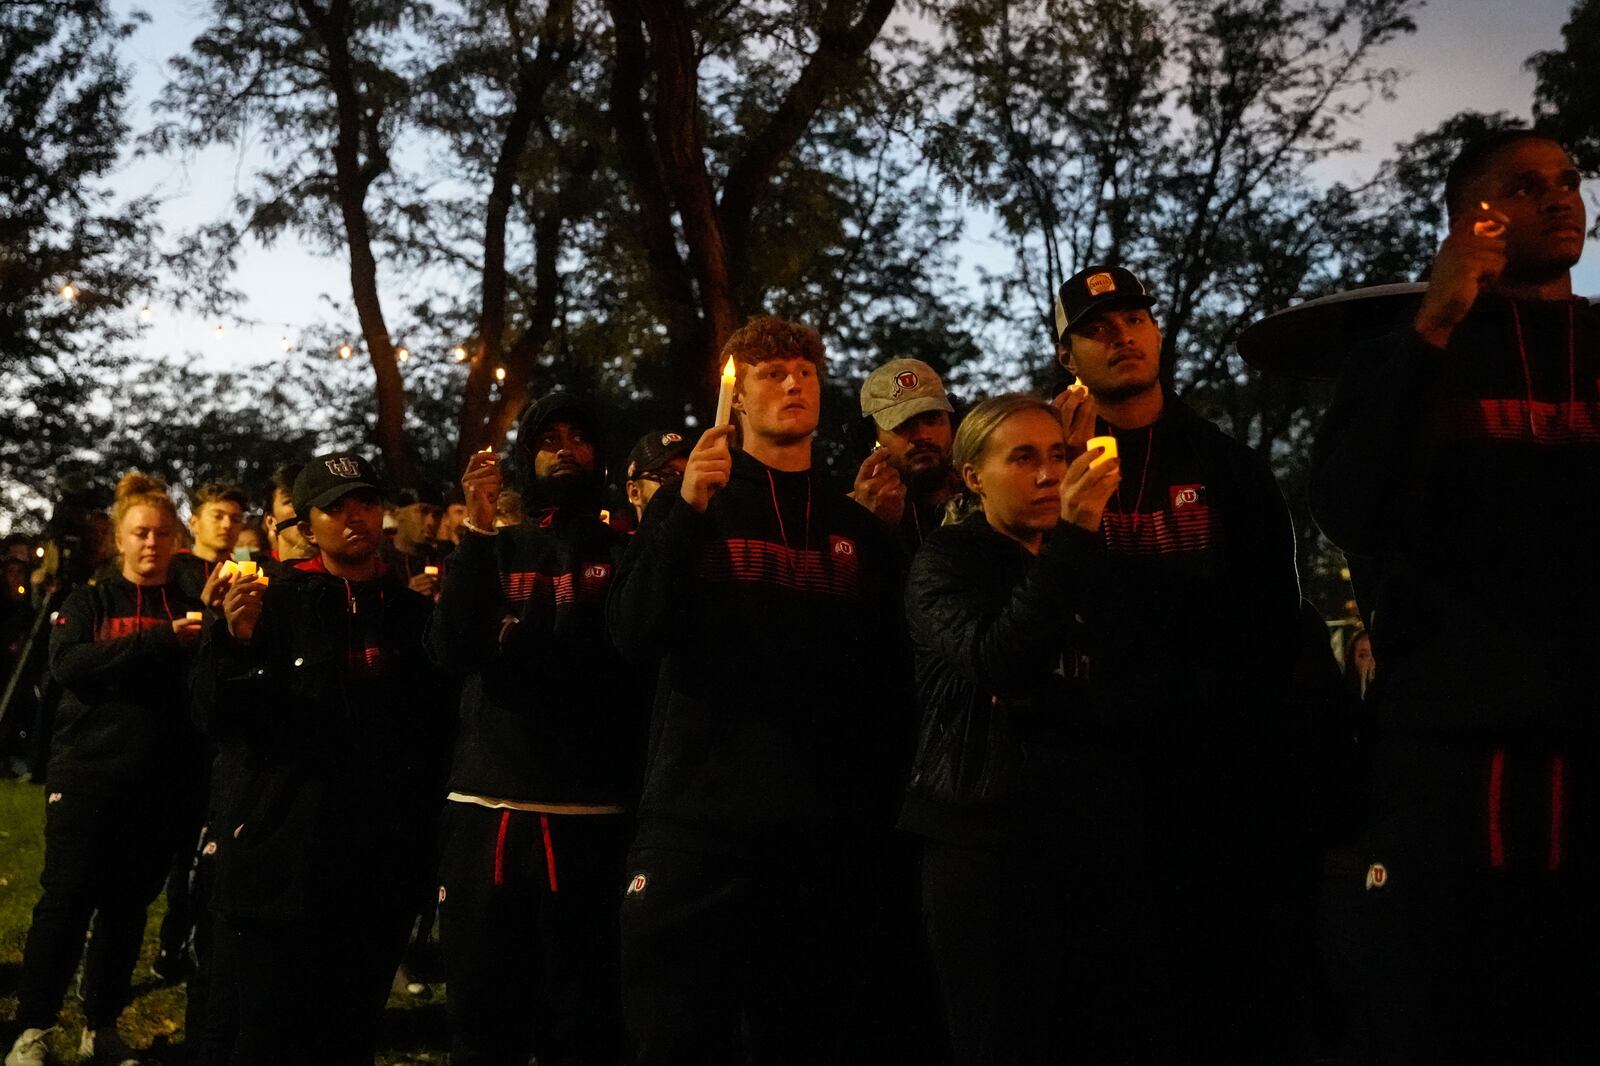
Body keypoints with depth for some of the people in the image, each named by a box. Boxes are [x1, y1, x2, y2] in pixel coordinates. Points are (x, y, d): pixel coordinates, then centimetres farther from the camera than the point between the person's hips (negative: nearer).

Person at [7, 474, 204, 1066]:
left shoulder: (191, 609, 9)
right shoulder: (89, 603, 5)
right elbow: (68, 663, -14)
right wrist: (159, 643, -22)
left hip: (159, 783, 2)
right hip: (87, 774, -2)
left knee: (128, 906, 8)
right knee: (66, 900, -3)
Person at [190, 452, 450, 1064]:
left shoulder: (413, 612, 9)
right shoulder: (276, 604, 0)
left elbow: (436, 727, 13)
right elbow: (218, 720, -5)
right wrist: (235, 640, -20)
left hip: (381, 871, 3)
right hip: (282, 863, -3)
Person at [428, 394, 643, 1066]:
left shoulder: (625, 551, 9)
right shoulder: (494, 549, 13)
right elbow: (452, 652, -5)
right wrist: (478, 525, -11)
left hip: (590, 814, -2)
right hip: (483, 810, 2)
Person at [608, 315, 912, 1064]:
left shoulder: (859, 531, 12)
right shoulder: (688, 506, 7)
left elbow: (889, 685, 12)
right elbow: (635, 640, -7)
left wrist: (879, 804, 5)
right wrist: (686, 510, -16)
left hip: (826, 832, 2)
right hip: (699, 818, -2)